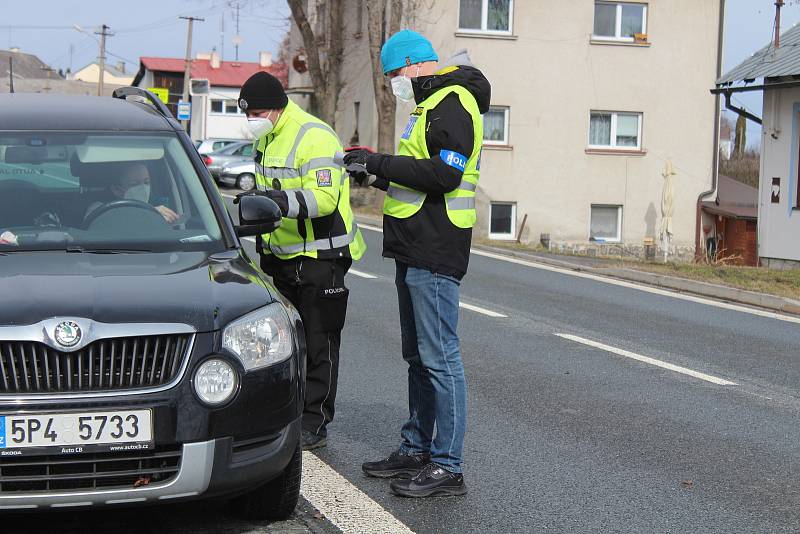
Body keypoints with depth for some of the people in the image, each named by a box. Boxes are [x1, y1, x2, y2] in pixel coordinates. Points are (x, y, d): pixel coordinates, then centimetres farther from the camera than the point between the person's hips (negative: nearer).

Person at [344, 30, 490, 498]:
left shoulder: (453, 103, -12)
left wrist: (383, 163, -18)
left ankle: (448, 467, -5)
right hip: (416, 252, 11)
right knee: (419, 356, 16)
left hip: (435, 254, -11)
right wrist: (378, 173, 13)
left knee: (440, 358, -9)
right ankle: (416, 449, 26)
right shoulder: (432, 104, 21)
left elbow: (444, 174, -24)